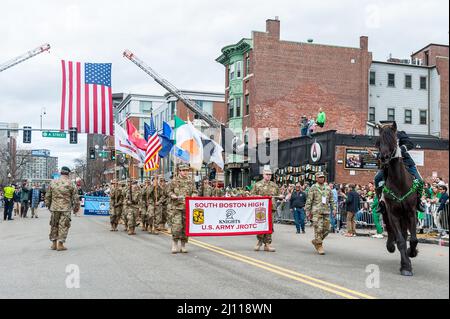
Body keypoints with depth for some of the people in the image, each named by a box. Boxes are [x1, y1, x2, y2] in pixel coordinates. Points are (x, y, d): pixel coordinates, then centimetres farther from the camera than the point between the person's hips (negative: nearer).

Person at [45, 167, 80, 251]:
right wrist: (76, 207, 9)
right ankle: (60, 244, 1)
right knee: (63, 226, 2)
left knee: (54, 225, 14)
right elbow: (75, 197, -3)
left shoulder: (53, 183, 4)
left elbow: (48, 196, 10)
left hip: (54, 208, 3)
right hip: (66, 209, -3)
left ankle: (54, 243, 18)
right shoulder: (70, 184, -4)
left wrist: (48, 205, 22)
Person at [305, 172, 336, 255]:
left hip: (326, 211, 5)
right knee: (318, 229, -8)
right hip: (317, 212, -5)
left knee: (326, 229, 4)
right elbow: (309, 201, -2)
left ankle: (316, 241, 24)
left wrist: (334, 209, 8)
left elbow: (331, 200, 17)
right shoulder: (313, 188, 0)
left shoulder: (328, 188, 13)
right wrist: (308, 211, -5)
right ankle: (319, 246, 1)